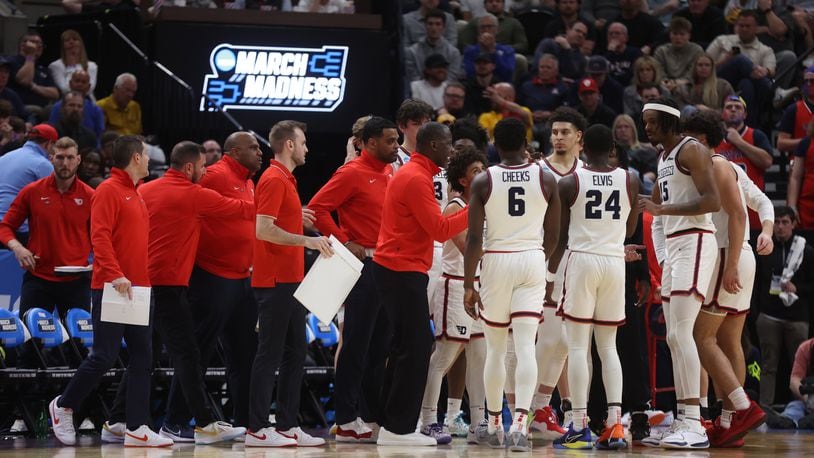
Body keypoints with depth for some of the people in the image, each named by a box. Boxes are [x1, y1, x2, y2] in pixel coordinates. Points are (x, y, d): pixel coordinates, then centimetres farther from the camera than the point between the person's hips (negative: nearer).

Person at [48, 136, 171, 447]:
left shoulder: (136, 196, 18)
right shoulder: (109, 190, -8)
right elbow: (99, 235, -17)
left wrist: (146, 279, 13)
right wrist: (115, 275, -26)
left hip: (137, 289, 8)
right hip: (111, 289, -8)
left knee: (142, 357, 2)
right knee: (104, 357, -7)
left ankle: (137, 429, 3)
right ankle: (63, 406, 13)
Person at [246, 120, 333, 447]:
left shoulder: (285, 179, 18)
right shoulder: (274, 179, -13)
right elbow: (263, 229, -22)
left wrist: (298, 217, 17)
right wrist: (306, 240, -24)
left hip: (289, 281, 10)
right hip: (275, 281, -10)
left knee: (294, 353, 10)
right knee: (270, 354, -7)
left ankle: (287, 426, 14)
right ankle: (257, 429, -5)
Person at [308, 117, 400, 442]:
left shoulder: (389, 174, 15)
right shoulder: (352, 174, -8)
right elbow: (317, 208, -14)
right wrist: (344, 242, -16)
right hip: (365, 266, -8)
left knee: (380, 346, 11)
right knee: (356, 345, -6)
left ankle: (372, 417, 16)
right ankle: (347, 422, -3)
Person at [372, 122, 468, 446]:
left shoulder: (413, 174, 17)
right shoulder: (417, 179, -16)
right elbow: (440, 230, -18)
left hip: (400, 270, 11)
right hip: (403, 272, -11)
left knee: (407, 346, 14)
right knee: (416, 347, -8)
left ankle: (391, 424, 17)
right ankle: (398, 428, -6)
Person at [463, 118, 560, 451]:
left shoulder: (483, 182, -5)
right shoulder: (546, 180, 0)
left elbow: (474, 239, -8)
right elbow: (552, 237, 6)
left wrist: (468, 285, -4)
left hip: (496, 262, 0)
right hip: (532, 261, 0)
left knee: (495, 348, 13)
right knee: (525, 347, -5)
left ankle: (494, 426, 21)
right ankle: (520, 423, -19)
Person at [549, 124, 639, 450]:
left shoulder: (568, 184, -4)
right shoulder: (630, 181, 3)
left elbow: (560, 236, 1)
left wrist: (549, 274, 11)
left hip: (582, 260, -3)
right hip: (615, 262, 3)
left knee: (578, 346, 1)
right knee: (608, 347, 10)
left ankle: (579, 426, -4)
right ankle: (615, 422, -3)